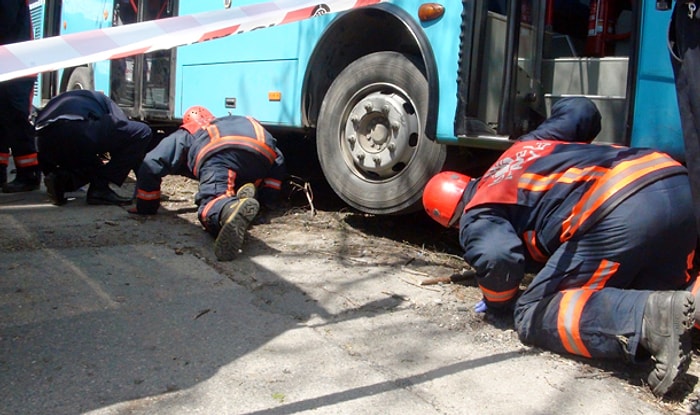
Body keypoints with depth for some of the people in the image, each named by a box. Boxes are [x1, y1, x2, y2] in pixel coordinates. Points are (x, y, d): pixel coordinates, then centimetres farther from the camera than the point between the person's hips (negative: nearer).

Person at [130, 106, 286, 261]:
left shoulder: (184, 135, 38)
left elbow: (150, 166, 26)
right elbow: (278, 161, 37)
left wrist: (146, 208, 36)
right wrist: (266, 199, 37)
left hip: (219, 151, -4)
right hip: (263, 153, 4)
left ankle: (231, 210, -54)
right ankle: (246, 196, -11)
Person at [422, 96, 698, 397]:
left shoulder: (476, 217, 12)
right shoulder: (526, 145, 34)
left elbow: (497, 257, -8)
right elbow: (580, 110, 40)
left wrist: (500, 302, 14)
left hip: (620, 213, -8)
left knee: (534, 317, 4)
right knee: (641, 291, 30)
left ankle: (653, 316, -19)